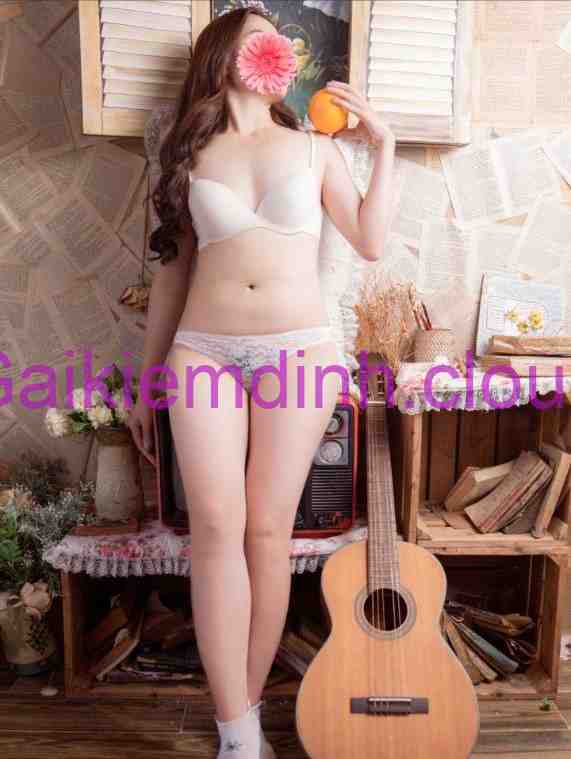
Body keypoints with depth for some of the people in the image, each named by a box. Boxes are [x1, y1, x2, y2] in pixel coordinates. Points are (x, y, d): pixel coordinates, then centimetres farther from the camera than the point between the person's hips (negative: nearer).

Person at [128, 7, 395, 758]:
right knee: (217, 528, -6)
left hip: (298, 352, 0)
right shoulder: (192, 155, 13)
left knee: (269, 531, 1)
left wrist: (384, 142, 7)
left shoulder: (313, 145, 13)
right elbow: (173, 269, 13)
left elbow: (371, 242, 7)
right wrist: (147, 379, 12)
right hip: (204, 353, 1)